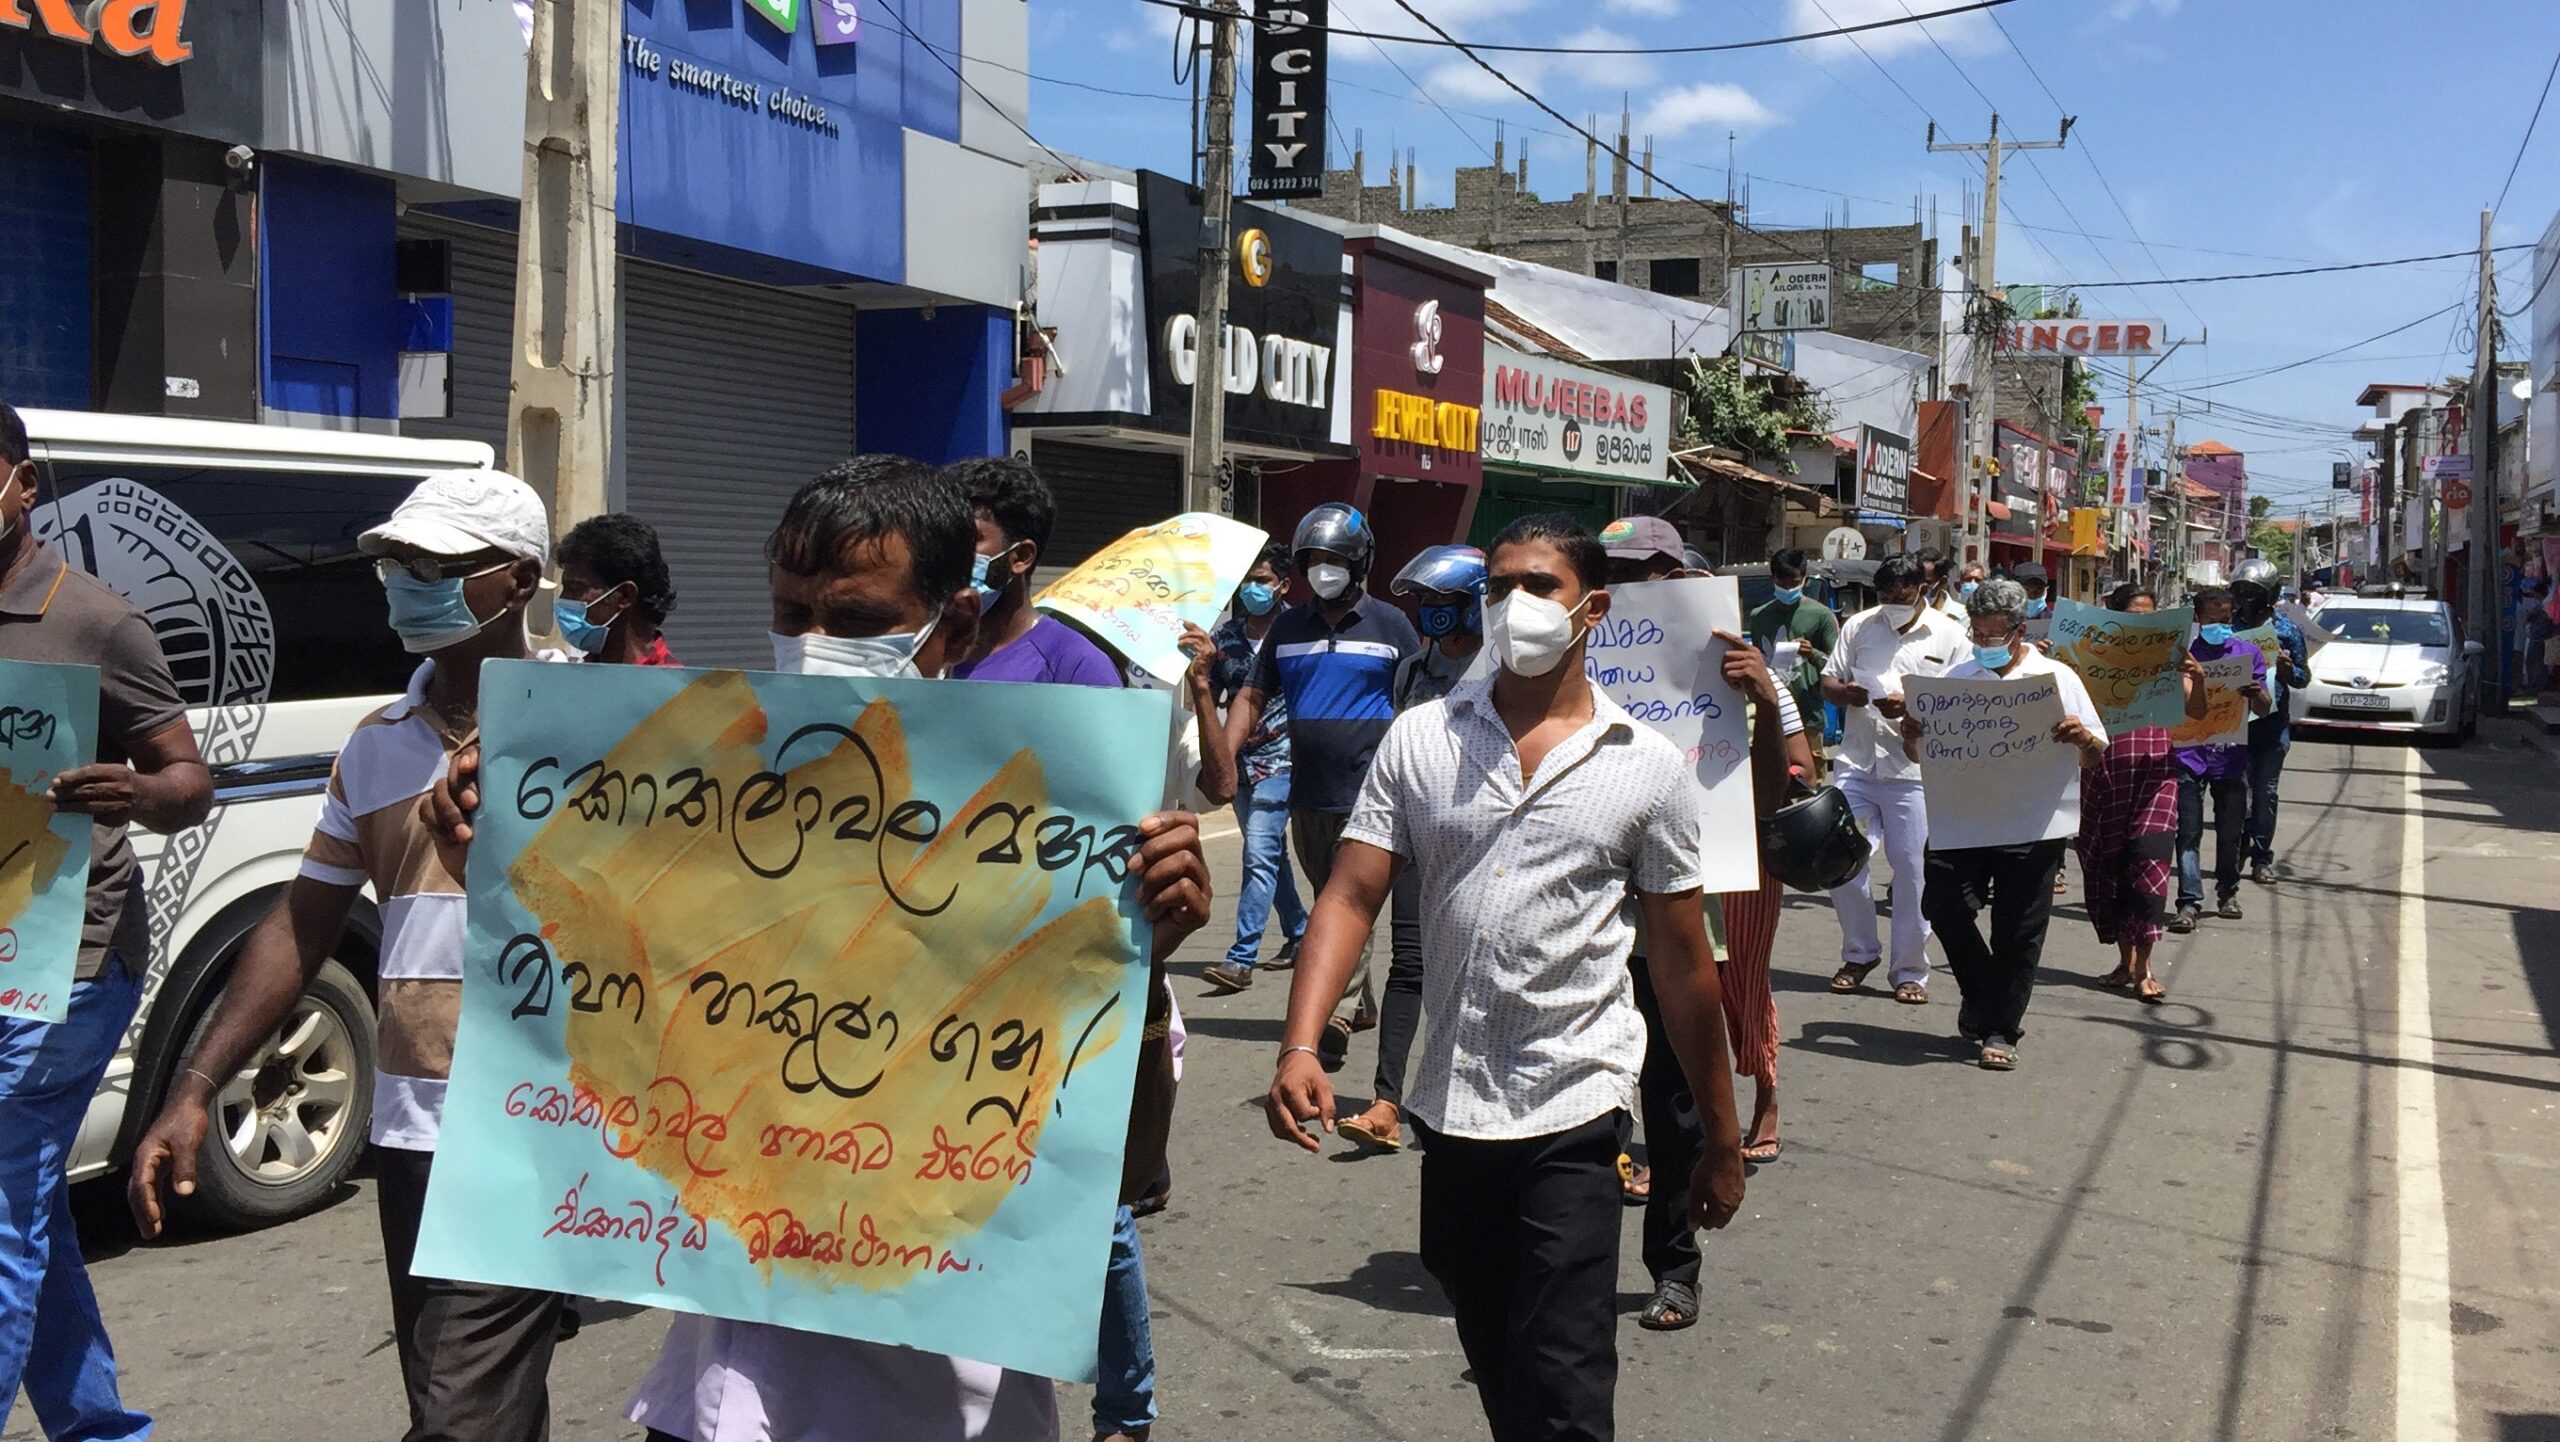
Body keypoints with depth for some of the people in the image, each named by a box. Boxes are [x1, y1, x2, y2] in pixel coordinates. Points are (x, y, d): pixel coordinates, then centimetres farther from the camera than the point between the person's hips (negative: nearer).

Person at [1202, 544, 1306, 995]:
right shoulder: (1226, 635, 8)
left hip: (1279, 759, -6)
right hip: (1239, 761, 6)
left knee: (1260, 855, -13)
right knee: (1270, 853, 16)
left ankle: (1241, 959, -15)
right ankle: (1299, 934, 32)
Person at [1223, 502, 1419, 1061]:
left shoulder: (1390, 626, 1)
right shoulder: (1289, 627, 12)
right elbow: (1252, 698, 13)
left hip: (1367, 793, -5)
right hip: (1307, 794, 5)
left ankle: (1336, 1019, -15)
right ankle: (1361, 1005, 28)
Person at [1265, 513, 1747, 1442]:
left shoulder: (1649, 766, -2)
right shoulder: (1420, 740, 2)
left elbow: (1682, 962, 3)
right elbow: (1350, 898, -4)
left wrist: (1721, 1139, 7)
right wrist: (1300, 1048, -19)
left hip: (1571, 1116, -3)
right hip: (1447, 1108, 3)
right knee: (1495, 1367, 19)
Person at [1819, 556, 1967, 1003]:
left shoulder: (1949, 636, 3)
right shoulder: (1859, 626, 10)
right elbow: (1828, 683, 12)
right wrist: (1845, 693, -12)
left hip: (1915, 770, -2)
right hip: (1857, 762, 3)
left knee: (1913, 873, 0)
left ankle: (1910, 971, 13)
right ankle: (1859, 953, 22)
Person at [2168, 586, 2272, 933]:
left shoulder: (2248, 652, 8)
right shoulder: (2182, 651, 3)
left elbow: (2263, 709, 8)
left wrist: (2256, 694, -15)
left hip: (2231, 756, 2)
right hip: (2189, 752, -2)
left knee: (2231, 832, 10)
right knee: (2189, 832, -7)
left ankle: (2228, 892, 28)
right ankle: (2189, 902, -8)